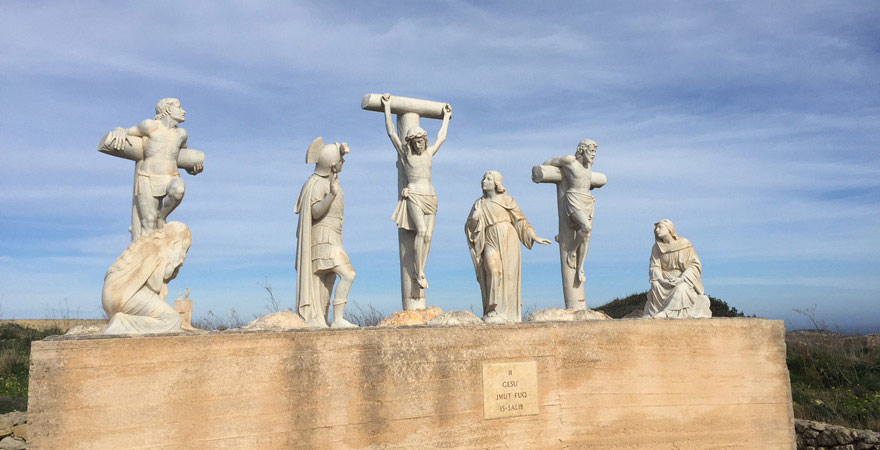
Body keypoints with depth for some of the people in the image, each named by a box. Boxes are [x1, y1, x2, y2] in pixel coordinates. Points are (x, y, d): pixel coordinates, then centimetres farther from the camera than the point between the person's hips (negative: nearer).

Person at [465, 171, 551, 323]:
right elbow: (470, 228, 11)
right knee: (493, 269, -25)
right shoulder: (479, 204, 15)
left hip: (508, 240, 0)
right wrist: (474, 218, -11)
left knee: (509, 275, -8)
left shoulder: (507, 200, 10)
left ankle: (509, 313, 1)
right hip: (491, 242, 0)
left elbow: (521, 220, 12)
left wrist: (535, 238, 5)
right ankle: (493, 311, -24)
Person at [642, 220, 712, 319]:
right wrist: (660, 279, -22)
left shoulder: (685, 244, -4)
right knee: (655, 285, -30)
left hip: (685, 280, -2)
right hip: (666, 280, 2)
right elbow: (654, 267, -1)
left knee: (681, 289, -35)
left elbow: (695, 265, -6)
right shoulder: (657, 247, 4)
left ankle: (665, 313, -39)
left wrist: (682, 278, -20)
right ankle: (653, 314, -29)